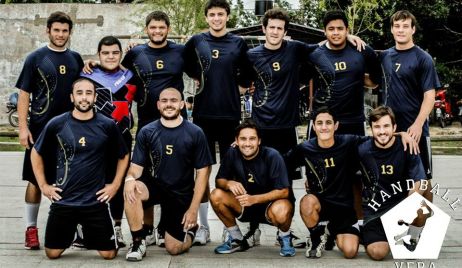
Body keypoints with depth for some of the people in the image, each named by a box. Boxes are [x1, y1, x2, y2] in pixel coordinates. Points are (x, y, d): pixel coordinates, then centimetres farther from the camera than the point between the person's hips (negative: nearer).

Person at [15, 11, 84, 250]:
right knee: (35, 180, 2)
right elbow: (24, 95, -1)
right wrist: (23, 128, -10)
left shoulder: (75, 59, 10)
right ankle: (31, 229, 11)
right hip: (41, 129, -3)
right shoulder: (35, 58, 0)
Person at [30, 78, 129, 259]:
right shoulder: (56, 124, -3)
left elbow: (123, 156, 11)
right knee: (52, 253, 4)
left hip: (96, 201, 0)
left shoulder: (107, 126, -3)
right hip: (63, 200, 1)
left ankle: (89, 232, 33)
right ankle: (69, 235, 37)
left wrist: (115, 184, 2)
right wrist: (43, 185, 4)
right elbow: (36, 153, 10)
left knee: (108, 254, 0)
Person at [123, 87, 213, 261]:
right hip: (154, 185, 1)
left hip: (181, 194, -1)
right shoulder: (146, 132, -3)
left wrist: (193, 208, -10)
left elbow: (203, 171, -5)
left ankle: (190, 228, 32)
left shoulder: (195, 133, -7)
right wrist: (130, 179, -29)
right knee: (131, 191, -33)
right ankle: (138, 242, -13)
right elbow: (137, 165, -3)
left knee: (174, 249, -4)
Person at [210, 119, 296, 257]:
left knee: (281, 210, -39)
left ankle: (285, 238, -1)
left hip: (271, 203, -4)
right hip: (244, 206, 4)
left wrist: (254, 199, -31)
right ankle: (237, 239, 3)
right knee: (216, 195, -19)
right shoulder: (232, 154, -8)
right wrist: (228, 183, -27)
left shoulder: (272, 156, -19)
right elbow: (219, 180, -2)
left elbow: (283, 191, -20)